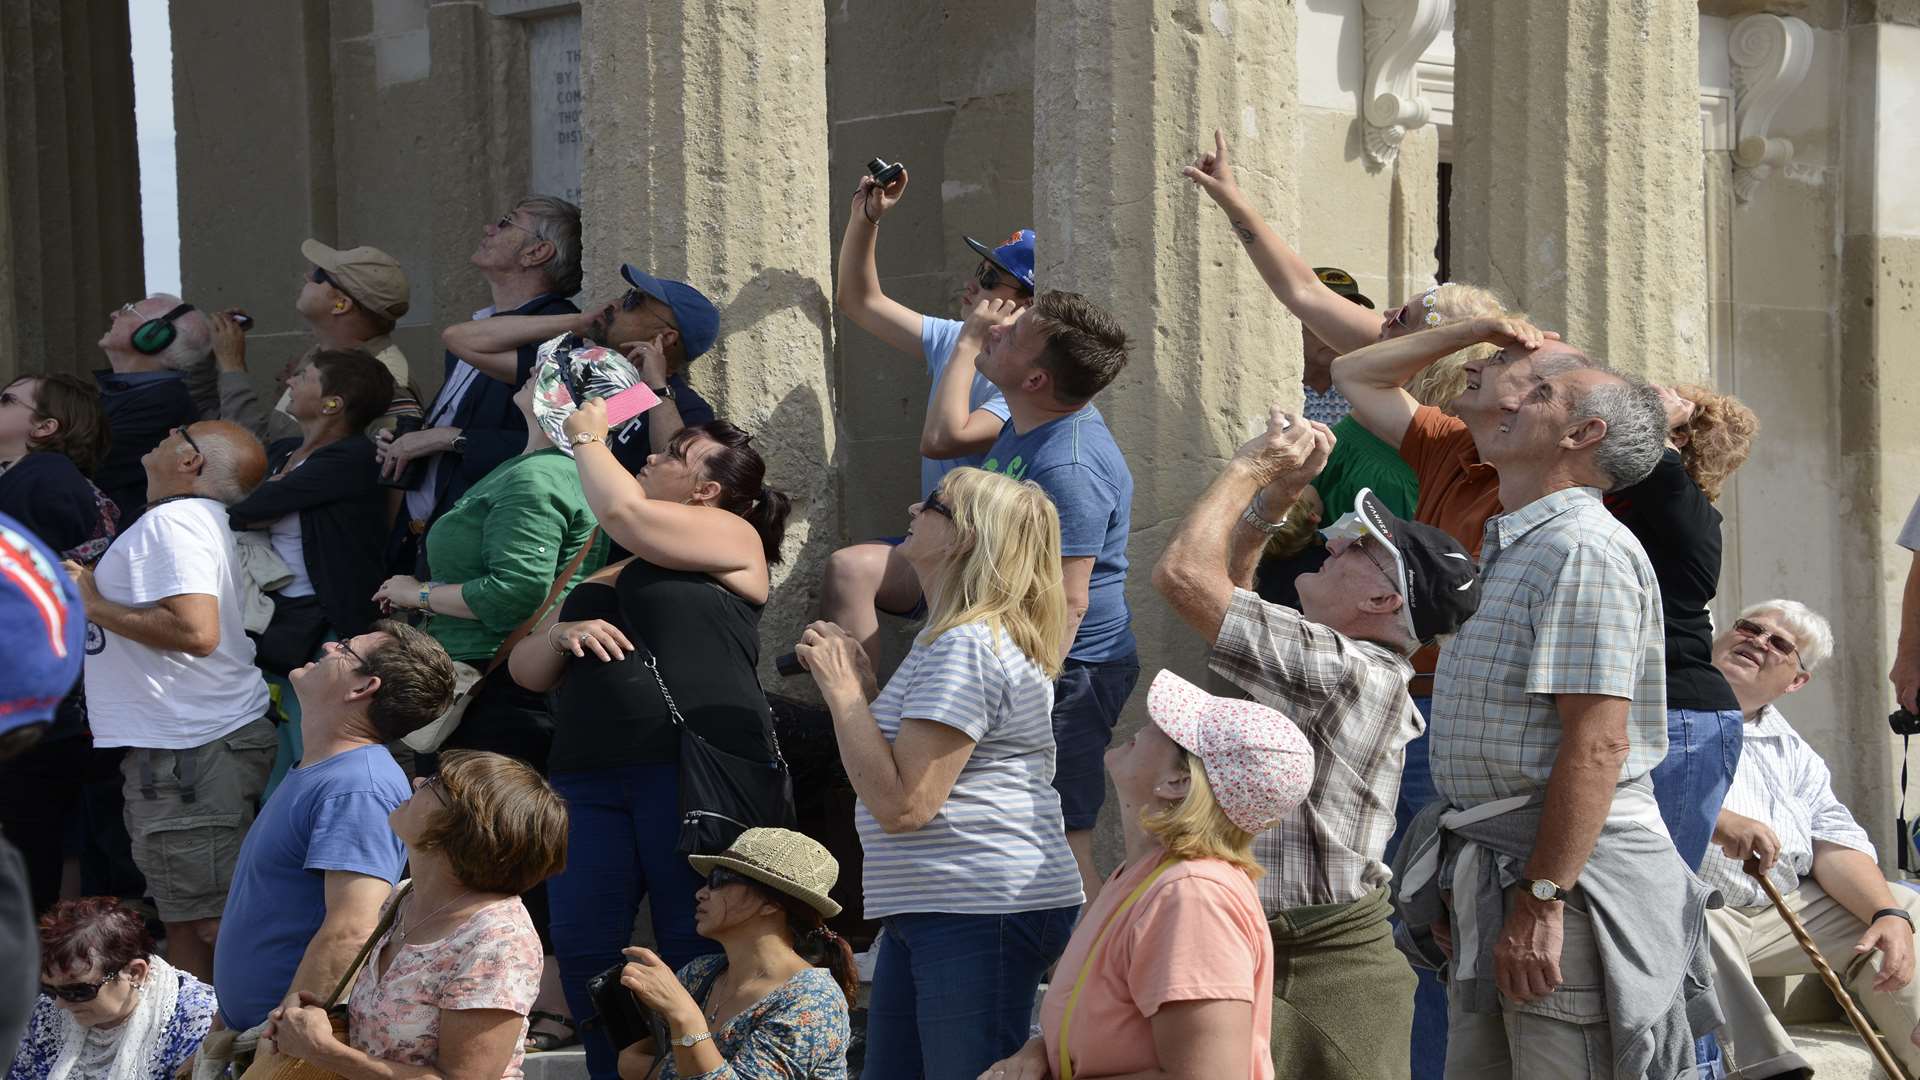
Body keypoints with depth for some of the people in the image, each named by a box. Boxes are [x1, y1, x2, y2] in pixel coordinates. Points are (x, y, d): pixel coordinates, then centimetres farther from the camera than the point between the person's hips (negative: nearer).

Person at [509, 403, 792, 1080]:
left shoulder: (732, 536, 6)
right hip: (588, 780, 7)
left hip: (694, 770, -7)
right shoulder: (608, 575, 26)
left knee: (696, 950, -7)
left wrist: (587, 438, 9)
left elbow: (621, 510, -8)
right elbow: (525, 669, 22)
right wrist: (562, 632, 0)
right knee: (582, 949, 0)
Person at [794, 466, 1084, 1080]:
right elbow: (911, 769, 21)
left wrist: (842, 688, -13)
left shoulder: (967, 647, -16)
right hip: (928, 914, 11)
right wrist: (855, 681, 11)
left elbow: (901, 804, -22)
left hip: (983, 909, -11)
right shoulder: (961, 638, 19)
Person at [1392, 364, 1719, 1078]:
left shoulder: (1584, 549, -13)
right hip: (1490, 870, 10)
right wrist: (1457, 886, 21)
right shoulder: (1517, 550, 20)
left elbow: (1597, 744, -22)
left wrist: (1539, 901, -25)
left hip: (1568, 871, -10)